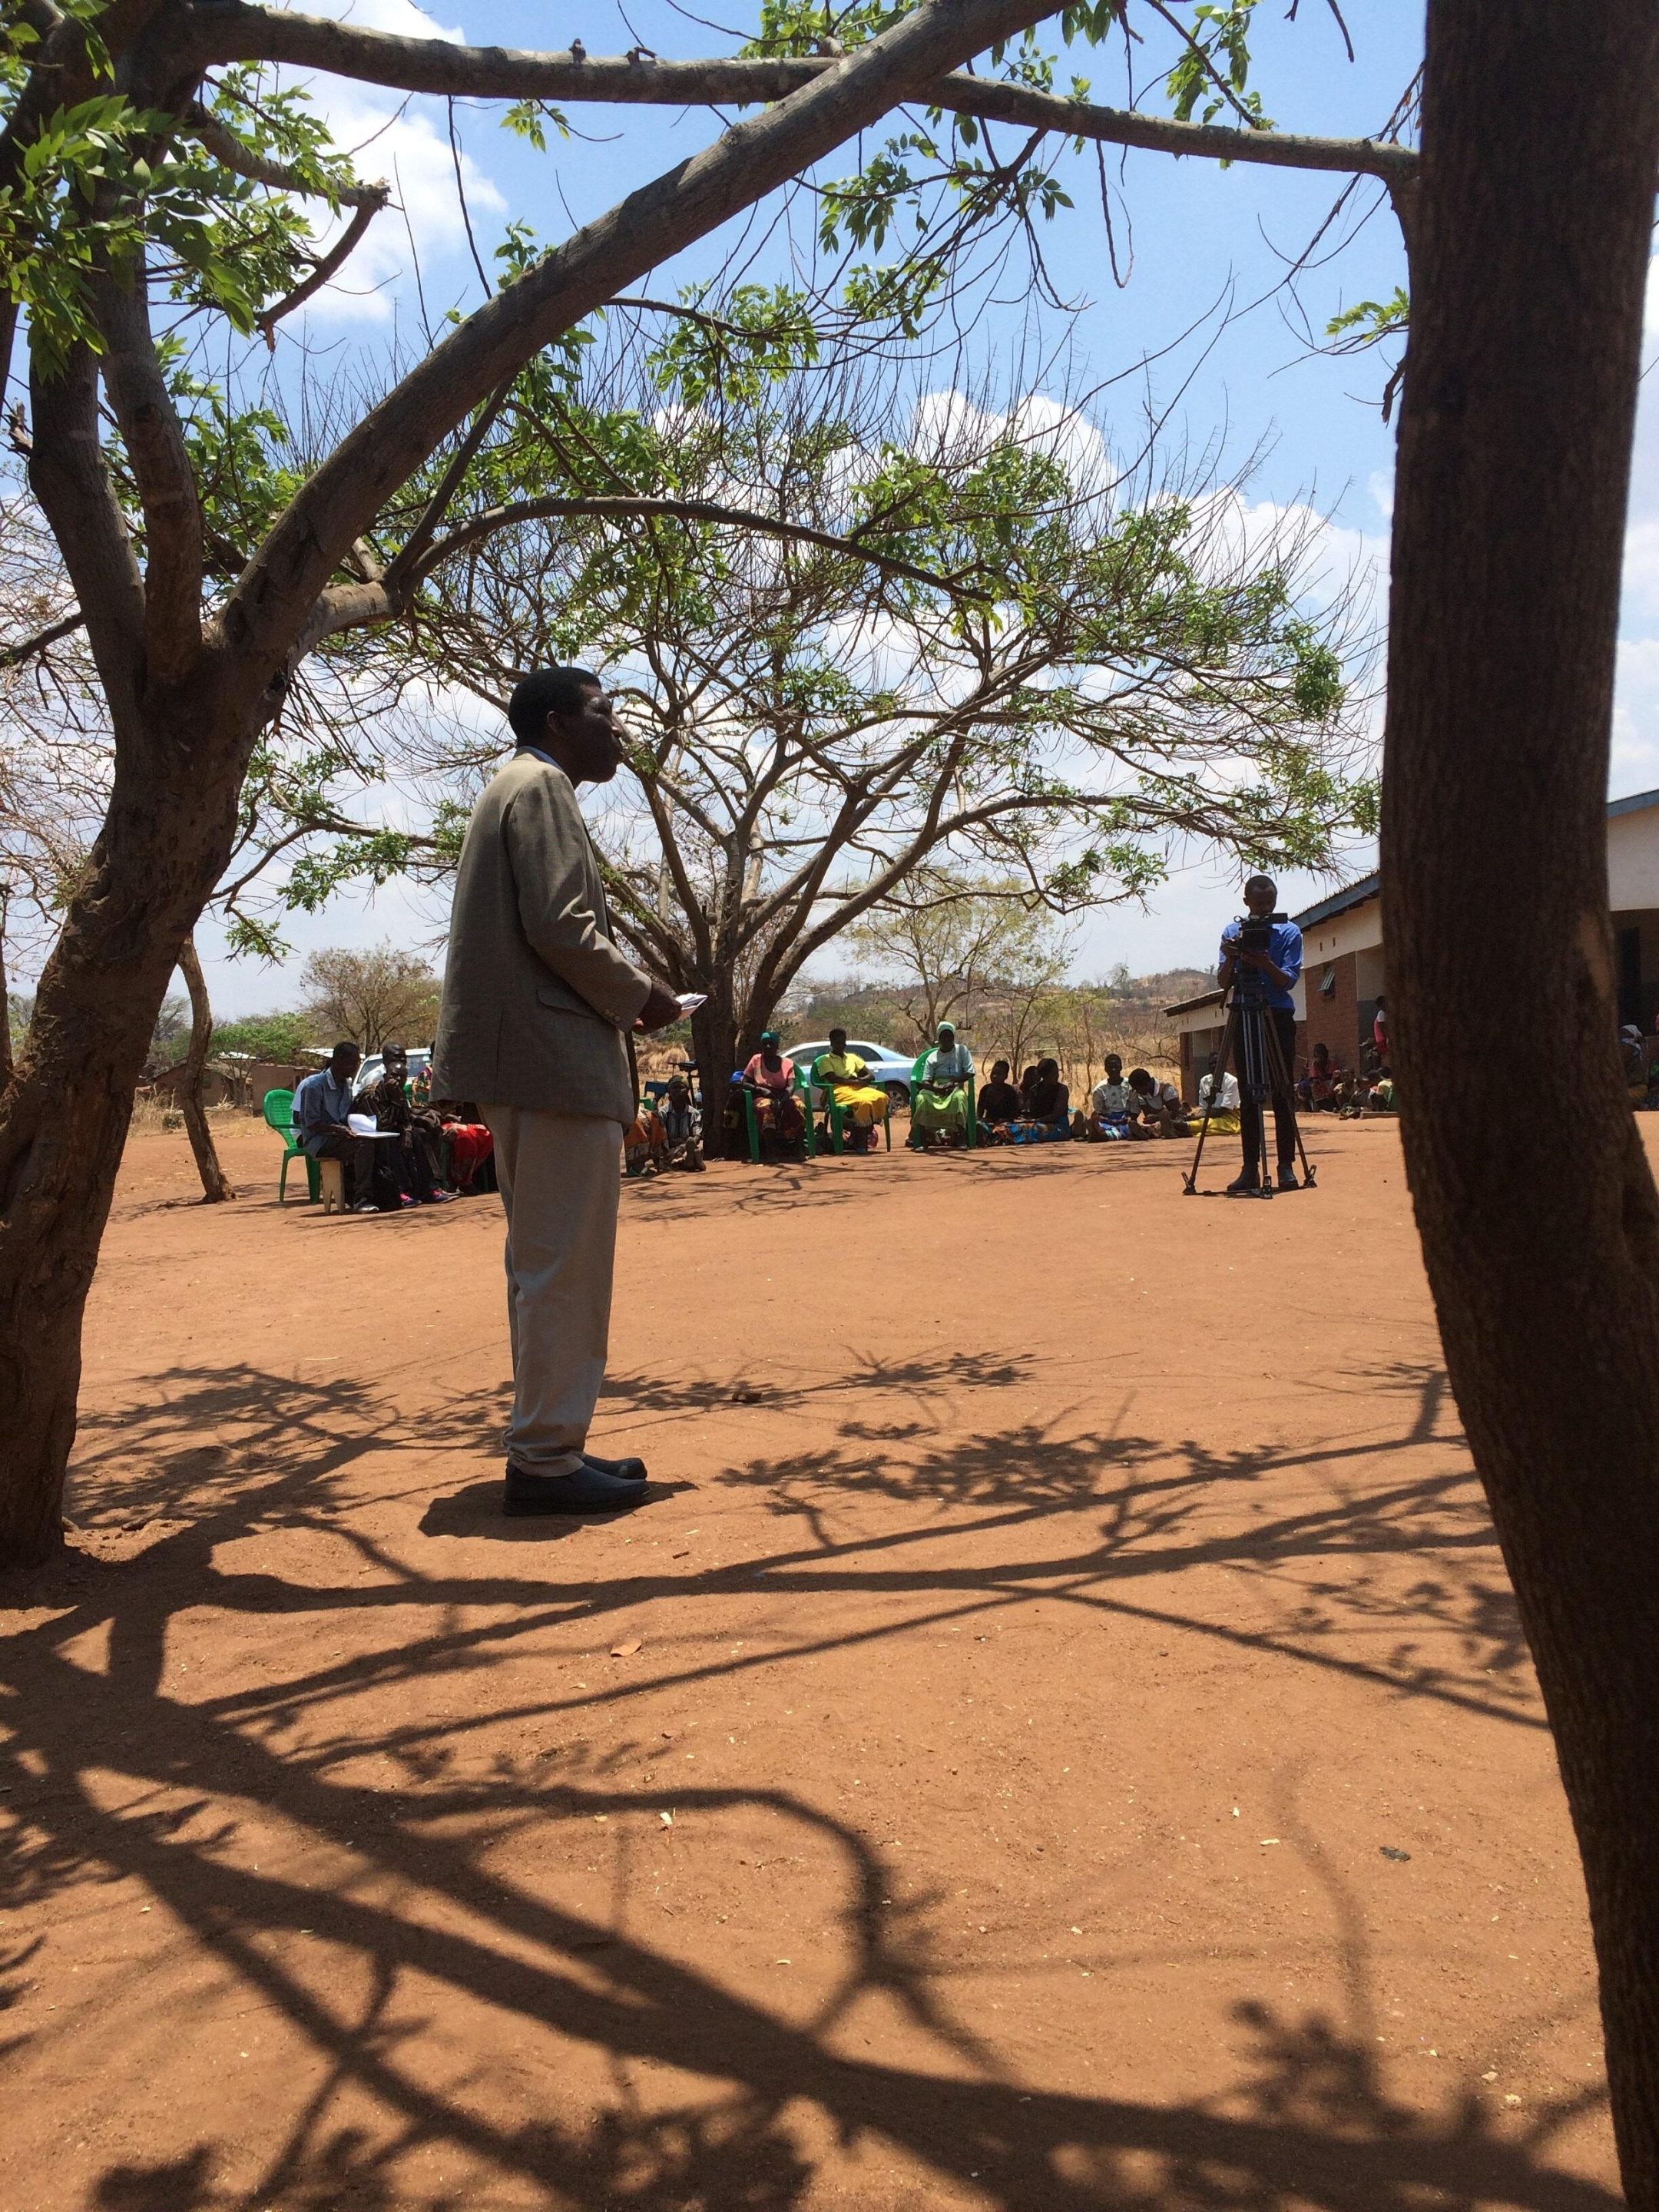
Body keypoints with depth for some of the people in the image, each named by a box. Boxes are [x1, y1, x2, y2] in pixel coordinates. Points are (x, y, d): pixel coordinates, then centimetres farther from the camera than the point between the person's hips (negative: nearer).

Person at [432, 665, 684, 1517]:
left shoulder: (515, 789, 25)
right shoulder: (542, 786, -6)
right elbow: (559, 925, -18)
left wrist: (618, 997, 17)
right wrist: (640, 994, -5)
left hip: (522, 1061, 11)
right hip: (556, 1059, -11)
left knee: (545, 1264, 13)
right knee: (563, 1267, -7)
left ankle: (548, 1445, 21)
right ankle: (546, 1461, -1)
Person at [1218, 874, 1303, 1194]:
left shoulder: (1289, 933, 2)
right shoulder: (1232, 933, 8)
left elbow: (1288, 981, -7)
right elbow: (1224, 982, 1)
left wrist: (1265, 963, -25)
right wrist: (1230, 958, -19)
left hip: (1279, 1017, -2)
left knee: (1282, 1094, -2)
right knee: (1247, 1096, 2)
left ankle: (1286, 1165, 2)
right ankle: (1250, 1167, 4)